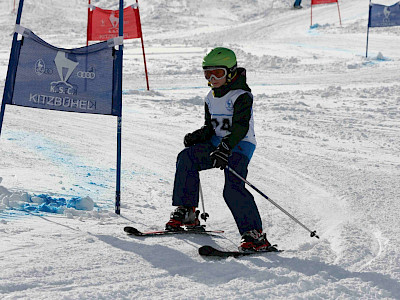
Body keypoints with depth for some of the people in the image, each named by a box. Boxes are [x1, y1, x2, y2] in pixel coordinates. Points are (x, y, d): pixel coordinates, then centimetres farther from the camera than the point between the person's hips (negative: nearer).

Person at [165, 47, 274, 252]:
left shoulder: (241, 96, -11)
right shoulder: (211, 98, 15)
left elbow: (241, 127, -23)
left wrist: (225, 148, -37)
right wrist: (198, 136, 0)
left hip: (240, 146, -8)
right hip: (218, 143, 8)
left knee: (233, 189, -26)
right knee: (186, 158, -13)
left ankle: (255, 235, -23)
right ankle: (186, 213, -6)